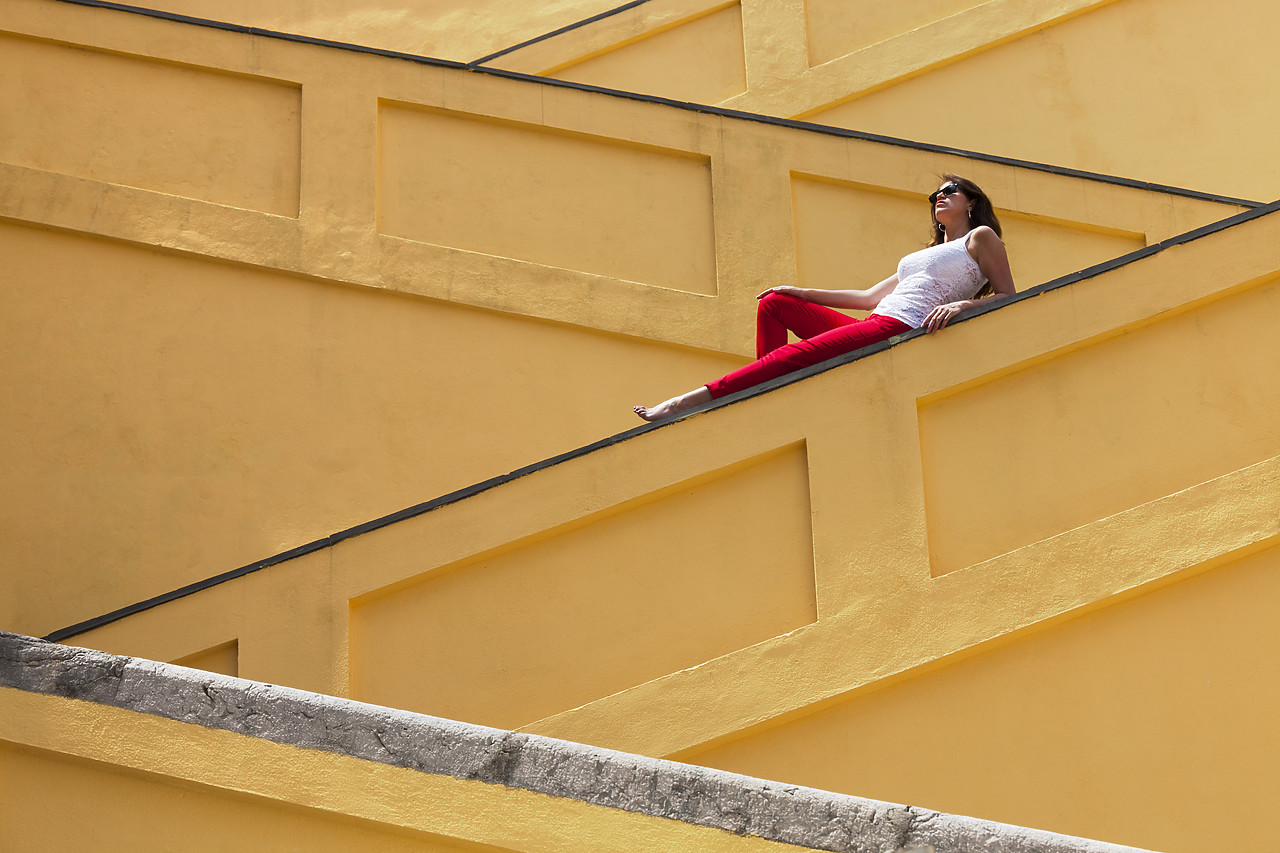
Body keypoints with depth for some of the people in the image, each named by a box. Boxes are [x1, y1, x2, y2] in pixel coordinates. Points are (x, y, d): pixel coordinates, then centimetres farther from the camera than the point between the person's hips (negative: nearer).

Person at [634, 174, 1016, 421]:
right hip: (873, 325, 9)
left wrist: (959, 305, -20)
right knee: (774, 304, 7)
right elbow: (869, 297, 31)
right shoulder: (928, 254, 34)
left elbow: (1007, 296, -1)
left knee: (792, 355, -23)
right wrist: (801, 294, 26)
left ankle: (691, 402, -30)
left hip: (899, 327, -9)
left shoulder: (980, 237, 11)